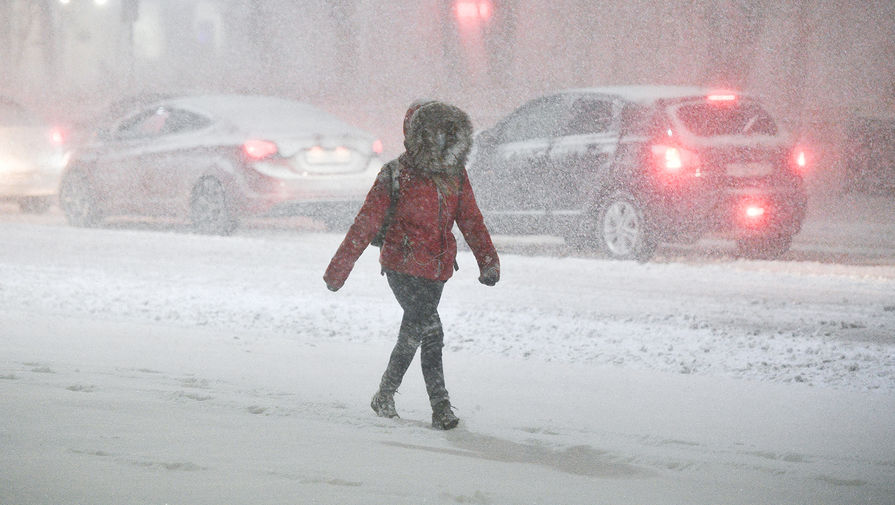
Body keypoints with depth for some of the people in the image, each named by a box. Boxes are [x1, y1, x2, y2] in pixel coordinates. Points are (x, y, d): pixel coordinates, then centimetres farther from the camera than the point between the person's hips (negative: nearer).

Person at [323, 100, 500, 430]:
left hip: (436, 270, 5)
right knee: (431, 333, -16)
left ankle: (385, 397, 22)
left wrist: (488, 261, -4)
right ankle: (441, 408, -6)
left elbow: (471, 220, 10)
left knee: (413, 333, 10)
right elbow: (366, 224, -6)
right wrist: (337, 271, -6)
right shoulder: (397, 175, -8)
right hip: (403, 267, -5)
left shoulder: (455, 174, 6)